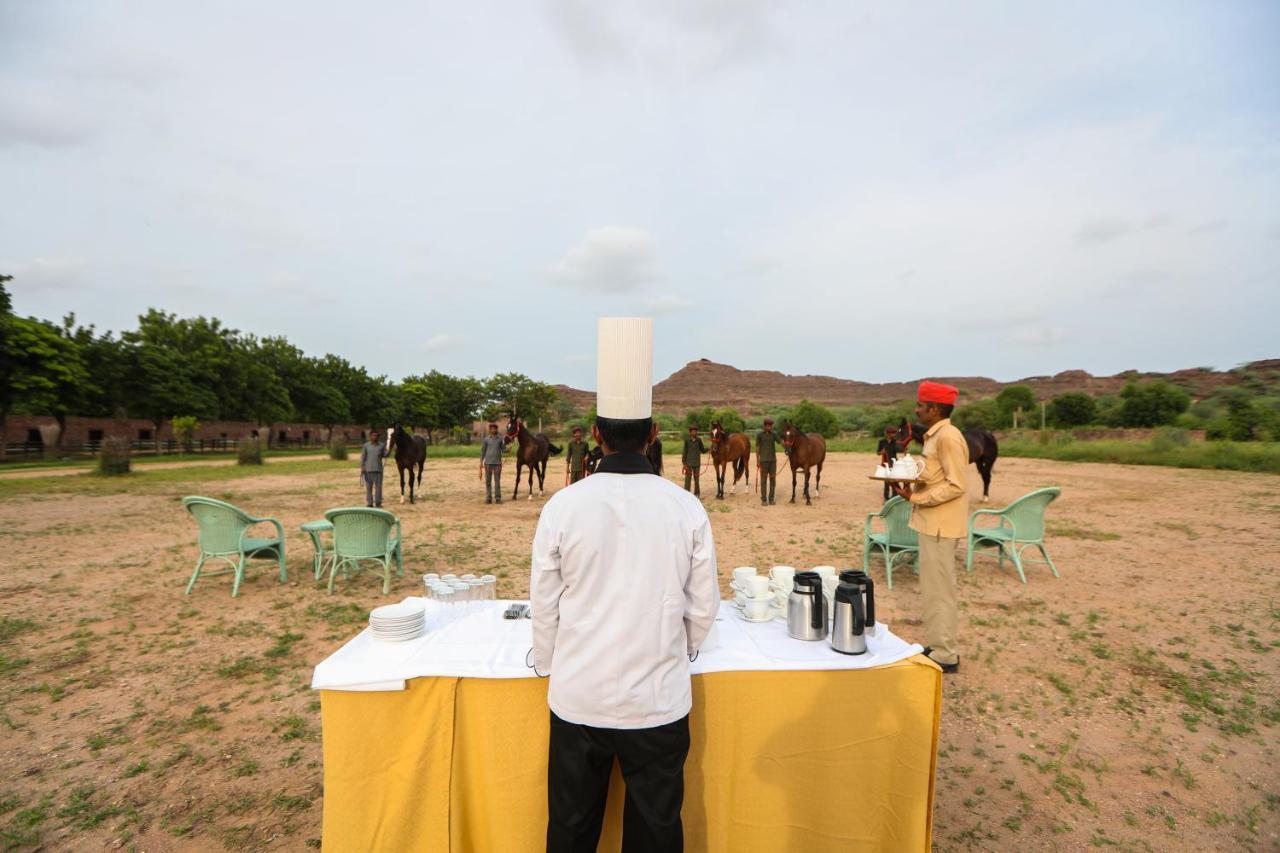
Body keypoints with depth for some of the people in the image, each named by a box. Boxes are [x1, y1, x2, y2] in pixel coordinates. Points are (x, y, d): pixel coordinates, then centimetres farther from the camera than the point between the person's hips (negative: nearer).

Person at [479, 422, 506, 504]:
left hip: (497, 463, 0)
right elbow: (482, 451, 4)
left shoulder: (500, 438, 3)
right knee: (488, 481, 4)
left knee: (497, 481, 2)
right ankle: (488, 498, 12)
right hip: (488, 462, 0)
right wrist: (481, 462, 1)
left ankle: (498, 498, 8)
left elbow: (504, 449, 5)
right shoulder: (486, 439, 0)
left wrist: (505, 442, -12)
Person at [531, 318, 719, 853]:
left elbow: (544, 604, -4)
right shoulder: (685, 508, -11)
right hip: (659, 698, 0)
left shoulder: (563, 506, -13)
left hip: (578, 698, 0)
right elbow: (703, 608, -3)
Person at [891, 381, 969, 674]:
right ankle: (938, 646, 28)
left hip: (940, 525, -10)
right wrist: (911, 485, 4)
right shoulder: (934, 436, 13)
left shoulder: (948, 436, -17)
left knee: (939, 589, -1)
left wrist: (915, 498, -21)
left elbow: (955, 486, -21)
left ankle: (945, 656, 9)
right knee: (935, 587, 17)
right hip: (932, 522, 10)